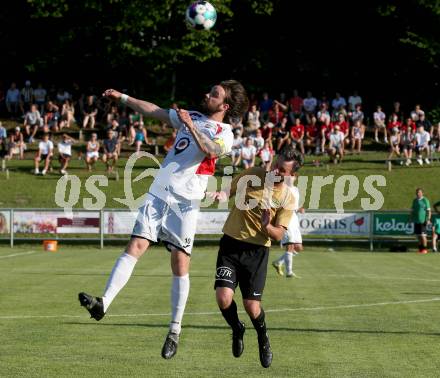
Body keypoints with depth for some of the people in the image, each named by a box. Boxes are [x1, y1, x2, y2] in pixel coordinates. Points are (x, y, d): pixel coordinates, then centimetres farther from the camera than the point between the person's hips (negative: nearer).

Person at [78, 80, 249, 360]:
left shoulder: (224, 133, 0)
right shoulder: (192, 117, 19)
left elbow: (211, 150, -22)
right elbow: (154, 111, 29)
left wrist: (191, 126, -27)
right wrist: (123, 98, 28)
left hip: (185, 203, -5)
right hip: (158, 194, 5)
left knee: (180, 264, -6)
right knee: (135, 247, -10)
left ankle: (176, 329, 2)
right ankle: (103, 303, -22)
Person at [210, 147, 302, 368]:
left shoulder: (287, 198, -5)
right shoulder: (252, 175, -4)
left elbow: (279, 235, -4)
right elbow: (229, 191, 8)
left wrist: (267, 227, -26)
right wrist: (222, 195, -16)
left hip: (257, 251, -1)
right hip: (231, 244, 1)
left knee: (252, 306, -6)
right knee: (223, 297, -16)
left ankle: (263, 339, 29)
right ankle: (237, 330, 18)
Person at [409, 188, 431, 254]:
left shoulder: (425, 200, -4)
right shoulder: (415, 200, 14)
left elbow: (429, 211, -6)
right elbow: (412, 210, 21)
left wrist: (428, 219, -14)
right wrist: (410, 218, 15)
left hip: (423, 221, -6)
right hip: (416, 221, 6)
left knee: (423, 235, -8)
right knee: (418, 236, 7)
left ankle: (424, 249, -3)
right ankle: (420, 248, 13)